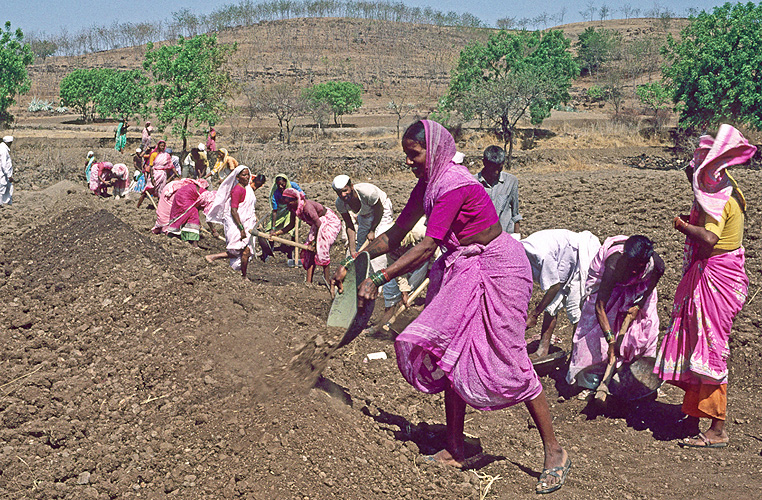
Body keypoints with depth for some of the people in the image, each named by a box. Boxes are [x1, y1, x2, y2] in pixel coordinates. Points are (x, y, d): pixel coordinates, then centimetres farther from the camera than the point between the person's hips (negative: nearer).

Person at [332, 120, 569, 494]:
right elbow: (396, 234, 9)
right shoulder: (428, 184, 4)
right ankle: (455, 449, 19)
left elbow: (427, 247, -29)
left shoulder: (454, 186, -24)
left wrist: (378, 280, -29)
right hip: (464, 270, 9)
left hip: (498, 268, -9)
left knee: (509, 361, -7)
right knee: (452, 352, 8)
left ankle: (554, 452, 7)